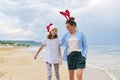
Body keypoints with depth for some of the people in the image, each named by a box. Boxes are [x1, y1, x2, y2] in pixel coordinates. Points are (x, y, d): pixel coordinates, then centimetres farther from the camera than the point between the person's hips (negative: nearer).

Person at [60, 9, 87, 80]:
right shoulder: (66, 35, 8)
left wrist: (84, 56, -8)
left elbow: (85, 46, 1)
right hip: (70, 56, 4)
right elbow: (59, 43, 17)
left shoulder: (81, 34, -1)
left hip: (79, 55, -4)